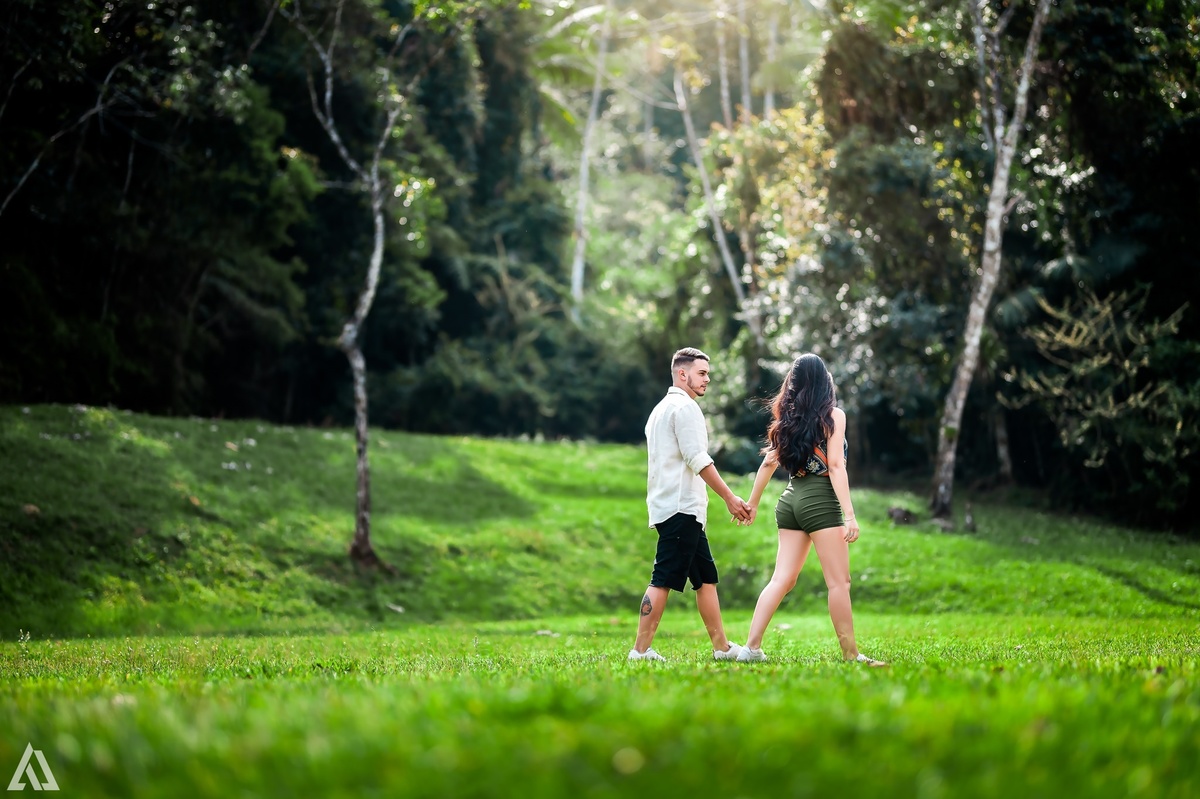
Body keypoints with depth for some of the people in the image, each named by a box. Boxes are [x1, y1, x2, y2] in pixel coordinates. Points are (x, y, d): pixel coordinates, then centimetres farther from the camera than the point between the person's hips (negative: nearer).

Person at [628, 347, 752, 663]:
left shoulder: (660, 409, 24)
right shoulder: (685, 406, -8)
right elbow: (698, 460, -15)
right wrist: (730, 498, -12)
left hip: (667, 504, 11)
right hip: (681, 507, -11)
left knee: (706, 577, 12)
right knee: (664, 579, -12)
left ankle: (722, 647, 14)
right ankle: (641, 650, -13)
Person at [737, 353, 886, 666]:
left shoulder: (788, 417, 12)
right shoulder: (833, 415, -4)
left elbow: (769, 462, 15)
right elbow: (836, 467, -11)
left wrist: (753, 503, 25)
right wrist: (849, 515, -13)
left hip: (790, 500, 6)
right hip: (821, 500, -6)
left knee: (783, 579, 6)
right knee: (839, 582, -3)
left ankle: (751, 647, 0)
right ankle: (851, 654, -3)